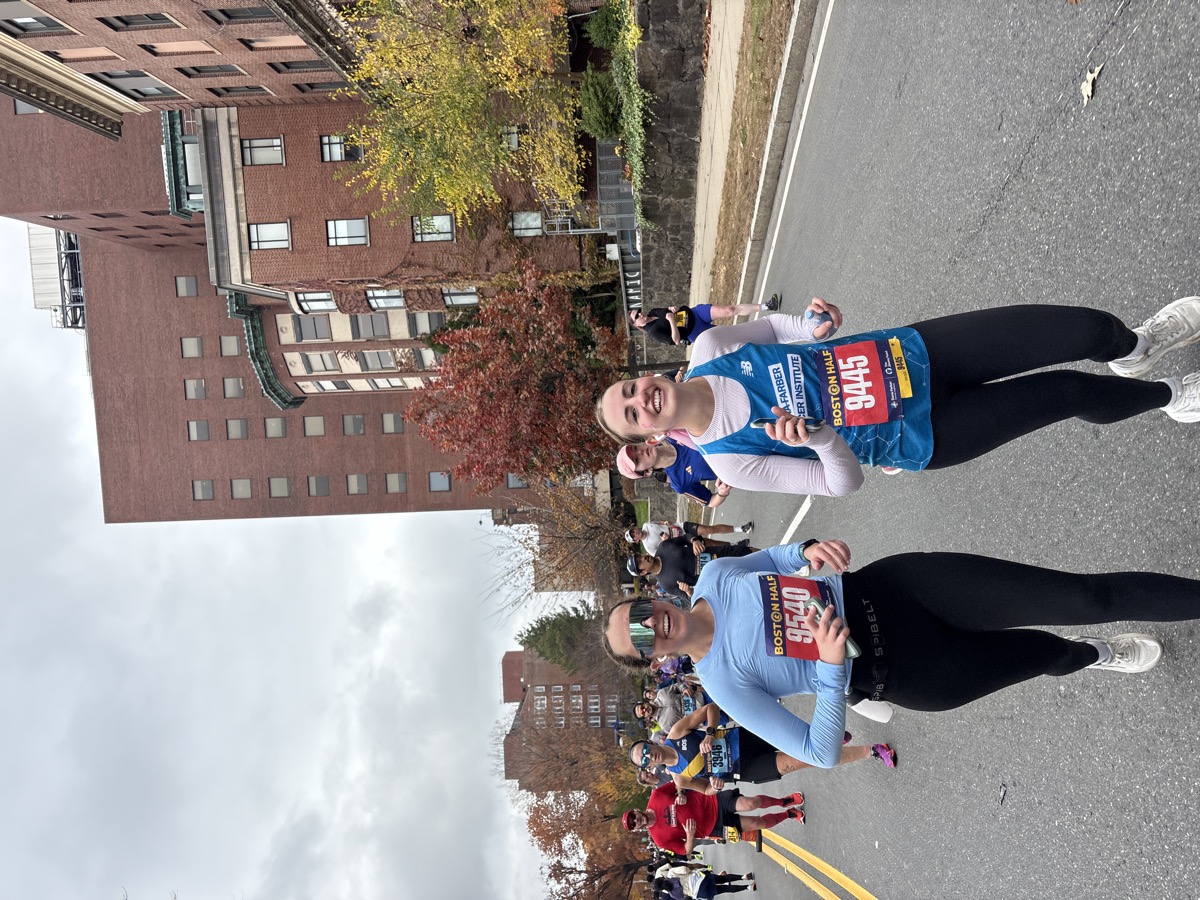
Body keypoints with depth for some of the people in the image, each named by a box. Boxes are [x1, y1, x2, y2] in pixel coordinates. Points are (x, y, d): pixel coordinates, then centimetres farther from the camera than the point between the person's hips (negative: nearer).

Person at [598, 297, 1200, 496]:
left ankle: (1133, 349, 36)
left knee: (1087, 330, -2)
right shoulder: (728, 460, -18)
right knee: (1075, 393, -6)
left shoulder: (707, 348, -7)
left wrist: (815, 323, -11)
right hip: (920, 437, -4)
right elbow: (843, 483, -14)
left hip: (911, 351, 4)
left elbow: (776, 326, 11)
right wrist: (821, 440, -36)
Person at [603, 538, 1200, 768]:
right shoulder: (723, 683, -14)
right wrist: (830, 671, -27)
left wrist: (811, 549, -7)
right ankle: (1092, 656, 41)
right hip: (904, 672, -2)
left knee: (1085, 597, -3)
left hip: (886, 586, 3)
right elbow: (821, 755, -13)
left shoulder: (712, 575, -4)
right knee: (1047, 653, 6)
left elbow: (777, 556, 15)